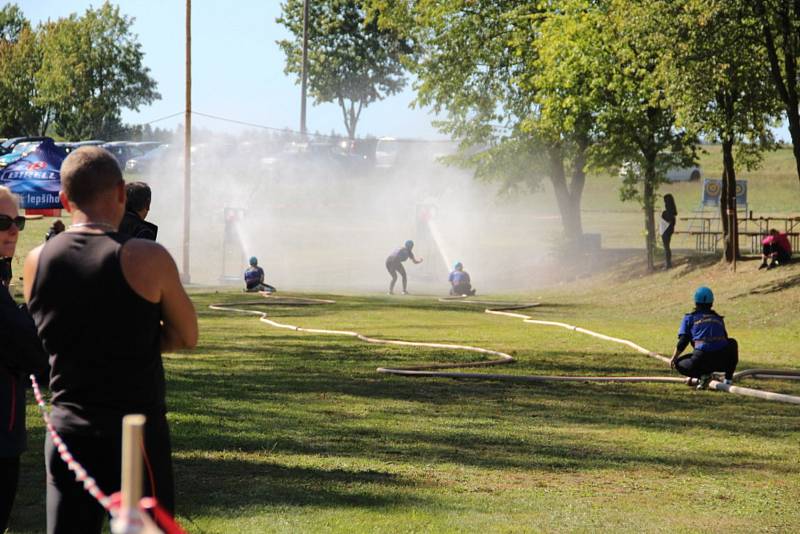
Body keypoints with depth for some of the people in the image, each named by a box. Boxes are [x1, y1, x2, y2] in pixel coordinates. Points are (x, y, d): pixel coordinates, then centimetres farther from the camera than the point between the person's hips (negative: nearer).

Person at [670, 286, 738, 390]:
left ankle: (703, 375, -5)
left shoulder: (690, 317, 15)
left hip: (702, 357, -3)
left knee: (679, 364, 23)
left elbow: (682, 342, 8)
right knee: (732, 343, 36)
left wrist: (674, 358, 20)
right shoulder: (718, 318, 26)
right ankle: (728, 378, 21)